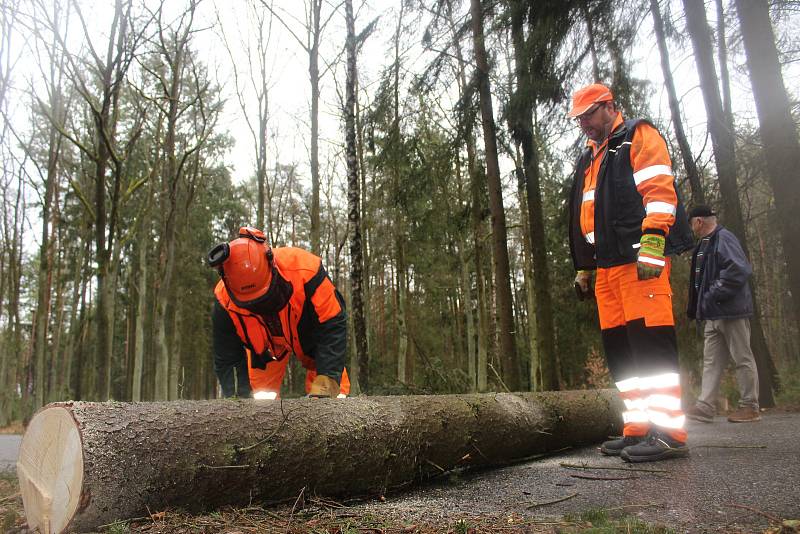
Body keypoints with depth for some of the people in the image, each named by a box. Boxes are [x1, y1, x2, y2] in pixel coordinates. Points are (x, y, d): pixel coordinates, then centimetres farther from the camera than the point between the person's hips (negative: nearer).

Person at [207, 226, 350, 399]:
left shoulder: (305, 269, -42)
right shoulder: (224, 300, -32)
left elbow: (333, 327, -37)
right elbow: (227, 362, -22)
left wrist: (325, 384, -44)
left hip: (311, 330, -2)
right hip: (262, 343, 2)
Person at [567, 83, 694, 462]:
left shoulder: (638, 136, 4)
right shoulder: (588, 159, 28)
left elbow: (660, 191, -10)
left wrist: (651, 246, -21)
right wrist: (583, 267, 23)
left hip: (641, 260, -8)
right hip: (607, 267, 8)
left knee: (651, 340, -11)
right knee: (619, 347, 5)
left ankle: (668, 433, -7)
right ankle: (638, 430, 10)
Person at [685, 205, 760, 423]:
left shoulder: (724, 238, -12)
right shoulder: (705, 244, 17)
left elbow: (739, 270, -24)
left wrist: (714, 296, -20)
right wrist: (698, 308, 12)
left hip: (732, 312, -10)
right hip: (713, 314, 10)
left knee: (743, 359, 2)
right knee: (711, 362, 6)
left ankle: (750, 407, 11)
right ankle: (705, 407, 7)